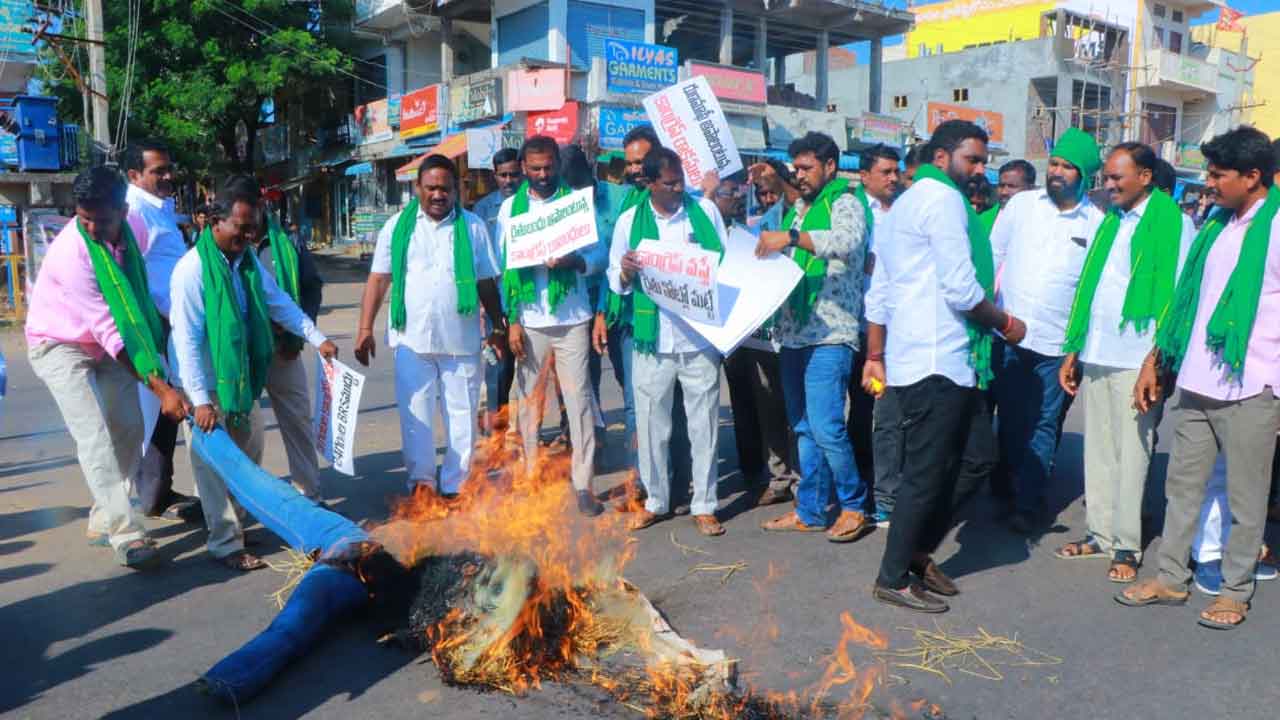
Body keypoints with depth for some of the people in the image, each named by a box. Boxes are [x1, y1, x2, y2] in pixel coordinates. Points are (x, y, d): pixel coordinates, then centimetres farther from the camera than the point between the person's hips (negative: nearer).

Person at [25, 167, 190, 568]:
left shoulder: (134, 227, -13)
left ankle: (104, 521, 14)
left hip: (108, 345, 6)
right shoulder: (71, 252, -31)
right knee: (95, 436, -17)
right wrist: (160, 388, -35)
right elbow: (108, 331, -33)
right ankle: (126, 533, -18)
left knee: (128, 429, 2)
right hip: (61, 346, -6)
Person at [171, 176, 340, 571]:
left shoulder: (248, 260, 1)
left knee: (250, 453, 16)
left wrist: (316, 337, -2)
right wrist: (201, 400, -25)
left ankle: (235, 520, 34)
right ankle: (226, 543, 11)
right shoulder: (192, 269, -21)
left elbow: (279, 303, 9)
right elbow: (187, 339, -23)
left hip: (240, 377, 8)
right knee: (215, 462, 0)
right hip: (206, 382, -7)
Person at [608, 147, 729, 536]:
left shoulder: (705, 210, 4)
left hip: (700, 338, 0)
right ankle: (655, 500, 25)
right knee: (651, 424, 8)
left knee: (704, 424, 5)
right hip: (652, 340, 1)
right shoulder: (629, 221, 4)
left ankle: (704, 505, 18)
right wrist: (627, 271, -13)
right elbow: (616, 282, 10)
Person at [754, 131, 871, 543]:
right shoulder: (797, 209, 20)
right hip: (794, 332, 8)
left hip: (829, 335, -8)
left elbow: (849, 241, -26)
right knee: (804, 428, 11)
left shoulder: (844, 204, -4)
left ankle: (854, 506, 7)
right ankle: (810, 511, 20)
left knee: (826, 427, -11)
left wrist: (791, 238, -32)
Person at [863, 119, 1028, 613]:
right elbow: (961, 289, -17)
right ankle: (892, 580, 5)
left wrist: (875, 357, 20)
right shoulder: (943, 198, -9)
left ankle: (918, 554, 28)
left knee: (938, 469, 18)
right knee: (926, 474, -3)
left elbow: (879, 293, 19)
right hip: (940, 363, -10)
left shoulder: (903, 202, 21)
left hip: (911, 359, 10)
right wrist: (1007, 324, -2)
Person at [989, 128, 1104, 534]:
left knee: (1043, 426, 4)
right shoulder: (1022, 204, 4)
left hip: (1057, 341, -1)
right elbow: (992, 255, 9)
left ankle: (1028, 503, 13)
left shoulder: (1097, 223, 1)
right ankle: (1007, 483, 29)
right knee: (1009, 419, 12)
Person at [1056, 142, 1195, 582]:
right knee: (1098, 451, 11)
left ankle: (1127, 547, 9)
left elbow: (1178, 296, -8)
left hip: (1136, 360, -6)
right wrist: (1072, 352, 14)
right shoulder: (1110, 224, 16)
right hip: (1095, 356, 6)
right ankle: (1100, 535, 21)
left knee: (1131, 454, 0)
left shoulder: (1173, 223, -3)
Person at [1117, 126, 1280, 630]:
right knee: (1182, 487, 13)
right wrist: (1155, 361, 15)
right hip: (1193, 383, 6)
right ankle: (1171, 579, 24)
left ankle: (1235, 590, 20)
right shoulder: (1215, 226, 13)